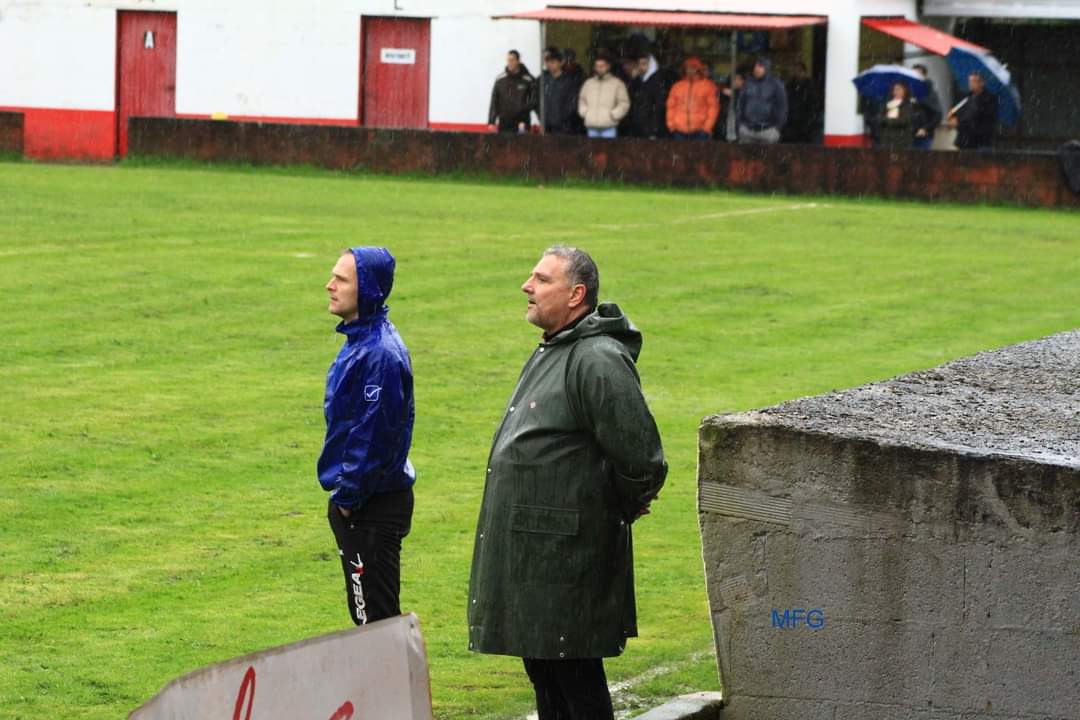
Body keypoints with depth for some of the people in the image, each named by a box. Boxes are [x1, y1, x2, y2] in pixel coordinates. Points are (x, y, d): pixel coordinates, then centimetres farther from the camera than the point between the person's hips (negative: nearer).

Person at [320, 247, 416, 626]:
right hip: (353, 501, 10)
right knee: (364, 612, 17)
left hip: (372, 506, -10)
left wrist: (348, 497, -16)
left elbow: (373, 436, -23)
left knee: (375, 614, -4)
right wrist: (343, 495, 15)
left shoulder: (380, 353, -22)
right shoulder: (359, 340, 10)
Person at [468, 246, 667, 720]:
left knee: (573, 672, -5)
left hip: (566, 552, -10)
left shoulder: (599, 362, -19)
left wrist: (622, 509, -4)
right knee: (541, 668, 16)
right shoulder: (550, 352, 14)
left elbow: (642, 459, -21)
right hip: (529, 548, 10)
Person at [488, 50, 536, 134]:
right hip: (504, 123, 3)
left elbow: (533, 102, -2)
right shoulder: (500, 80, 6)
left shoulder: (528, 80, -2)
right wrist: (491, 122, 0)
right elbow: (494, 102, 7)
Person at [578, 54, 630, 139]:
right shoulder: (589, 83, 14)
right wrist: (584, 112, 8)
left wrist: (613, 115, -8)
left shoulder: (617, 83, 2)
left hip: (609, 126, -4)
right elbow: (582, 100, 25)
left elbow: (624, 103, 1)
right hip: (592, 126, 4)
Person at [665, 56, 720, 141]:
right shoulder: (677, 86, 13)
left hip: (699, 132, -3)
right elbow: (671, 107, 16)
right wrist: (671, 125, 5)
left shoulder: (708, 86, 3)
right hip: (680, 132, 3)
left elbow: (713, 108, -2)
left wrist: (707, 127, -9)